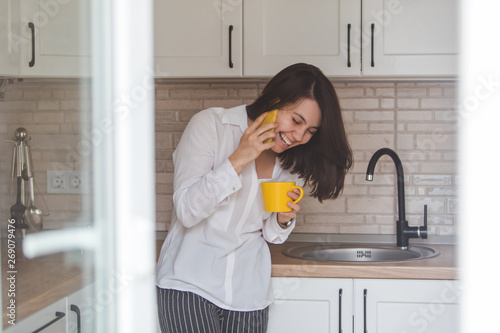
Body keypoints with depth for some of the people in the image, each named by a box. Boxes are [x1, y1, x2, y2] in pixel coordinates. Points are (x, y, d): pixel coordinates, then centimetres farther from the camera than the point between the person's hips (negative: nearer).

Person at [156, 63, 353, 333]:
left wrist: (283, 219, -9)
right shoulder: (210, 125, -10)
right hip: (189, 284, -4)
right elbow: (187, 212, -16)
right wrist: (238, 159, -22)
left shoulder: (293, 161, 6)